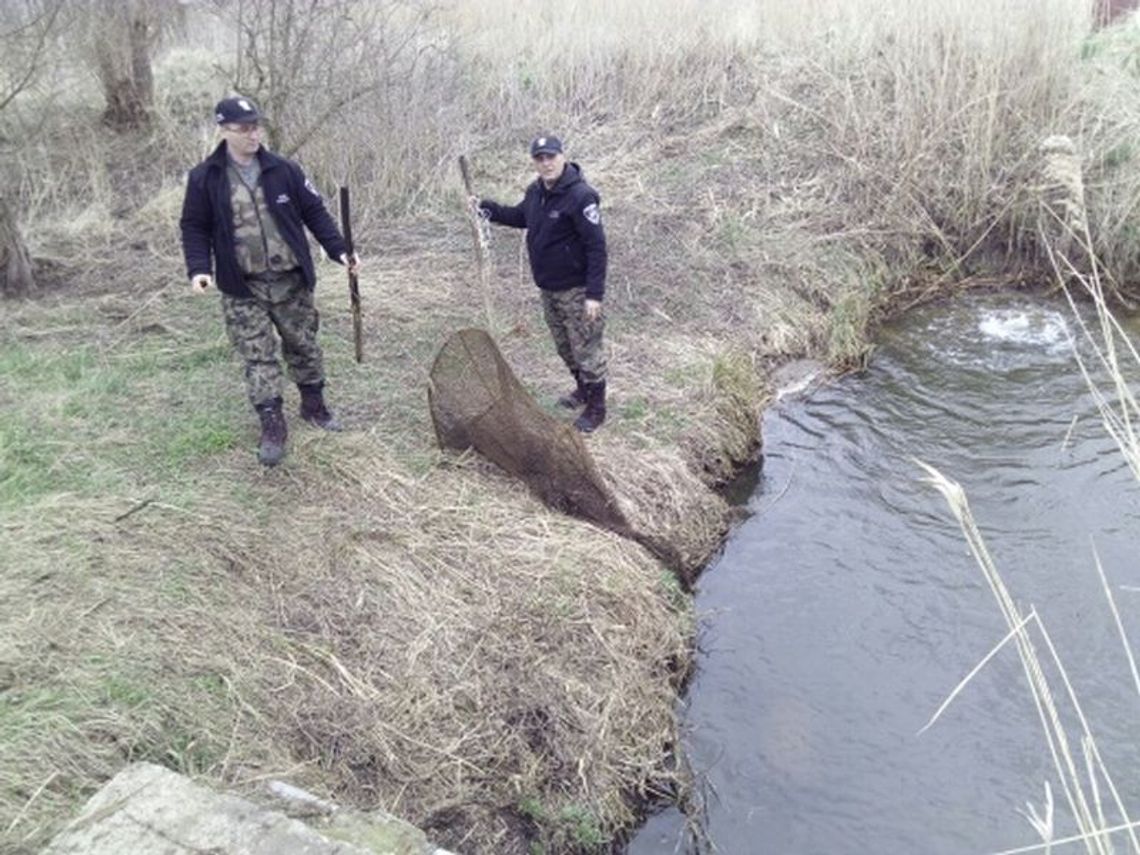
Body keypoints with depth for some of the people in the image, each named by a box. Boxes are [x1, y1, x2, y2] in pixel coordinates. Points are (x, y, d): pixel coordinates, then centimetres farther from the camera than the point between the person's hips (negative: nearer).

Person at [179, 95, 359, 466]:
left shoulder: (283, 170, -2)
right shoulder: (204, 179, -5)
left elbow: (315, 212, 4)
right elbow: (195, 228, 0)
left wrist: (339, 250, -6)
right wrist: (198, 269, -14)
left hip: (290, 280, 2)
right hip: (242, 287, -2)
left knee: (304, 345, 13)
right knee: (258, 356, 0)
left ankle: (313, 405, 32)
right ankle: (272, 425, 7)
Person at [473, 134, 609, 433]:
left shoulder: (581, 196, -22)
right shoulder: (536, 191, 3)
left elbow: (597, 247, -23)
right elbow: (521, 217, 24)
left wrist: (595, 294, -26)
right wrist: (487, 208, 11)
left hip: (576, 289, -8)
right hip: (548, 287, 8)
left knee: (586, 349, 2)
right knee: (564, 346, 22)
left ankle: (596, 408, 17)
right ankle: (583, 389, 43)